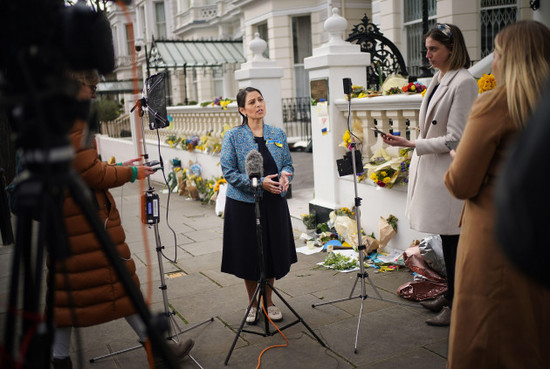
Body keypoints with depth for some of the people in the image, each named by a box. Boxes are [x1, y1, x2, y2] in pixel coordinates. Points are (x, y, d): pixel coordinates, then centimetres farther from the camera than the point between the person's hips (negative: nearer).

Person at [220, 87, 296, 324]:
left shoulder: (278, 134, 5)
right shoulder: (233, 136, -6)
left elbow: (288, 163, 11)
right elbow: (229, 172, -10)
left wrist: (285, 175, -13)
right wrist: (259, 183, -20)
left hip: (274, 203, 3)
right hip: (243, 204, -3)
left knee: (273, 253, 11)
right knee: (249, 255, 7)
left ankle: (268, 301, 30)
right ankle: (252, 303, 27)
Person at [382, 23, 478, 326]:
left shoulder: (463, 83, -15)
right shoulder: (438, 80, 12)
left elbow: (455, 138, -18)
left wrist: (410, 144, -20)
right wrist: (417, 159, 20)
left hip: (449, 173, -9)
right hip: (430, 169, 9)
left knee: (453, 240, 0)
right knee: (445, 238, 17)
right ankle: (449, 295, 30)